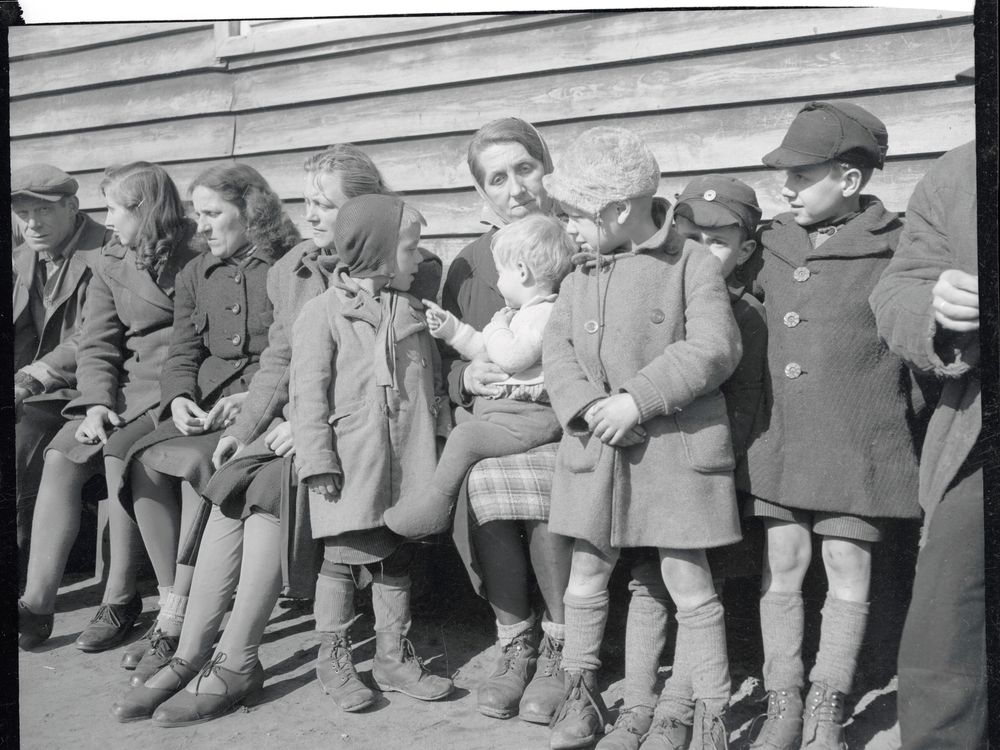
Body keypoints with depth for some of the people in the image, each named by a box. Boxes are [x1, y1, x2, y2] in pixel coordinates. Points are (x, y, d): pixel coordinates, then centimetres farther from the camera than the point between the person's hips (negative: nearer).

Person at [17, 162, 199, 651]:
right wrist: (98, 404, -8)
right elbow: (96, 345, 8)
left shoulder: (197, 258, -4)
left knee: (119, 454, -27)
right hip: (124, 386, 6)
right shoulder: (110, 263, 13)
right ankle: (37, 605, -12)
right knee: (60, 458, -14)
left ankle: (120, 598, -12)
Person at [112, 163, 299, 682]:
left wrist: (254, 398, -18)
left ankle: (175, 624, -22)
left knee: (196, 462, -30)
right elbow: (181, 355, 16)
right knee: (144, 462, -22)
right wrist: (179, 398, -6)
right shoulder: (195, 276, 20)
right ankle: (173, 607, -15)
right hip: (203, 404, 6)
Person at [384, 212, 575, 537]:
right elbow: (485, 350, 32)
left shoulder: (545, 313, -14)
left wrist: (497, 327, -8)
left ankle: (437, 502, -15)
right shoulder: (522, 313, 22)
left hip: (527, 418, -12)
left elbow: (511, 356, -27)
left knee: (465, 436, -24)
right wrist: (448, 326, 27)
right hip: (498, 408, 12)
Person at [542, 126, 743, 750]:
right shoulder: (580, 276, 11)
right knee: (587, 577, 13)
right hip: (596, 448, 5)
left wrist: (636, 399, -20)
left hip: (674, 449, -5)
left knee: (689, 584, 3)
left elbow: (715, 349, -15)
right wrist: (587, 406, -13)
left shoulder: (693, 264, -6)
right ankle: (581, 694, 31)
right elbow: (558, 348, 6)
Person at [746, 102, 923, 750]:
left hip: (858, 447, -4)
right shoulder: (776, 244, 7)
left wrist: (902, 411, 0)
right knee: (782, 566, 7)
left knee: (847, 569, 5)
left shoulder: (893, 250, -6)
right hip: (782, 442, 4)